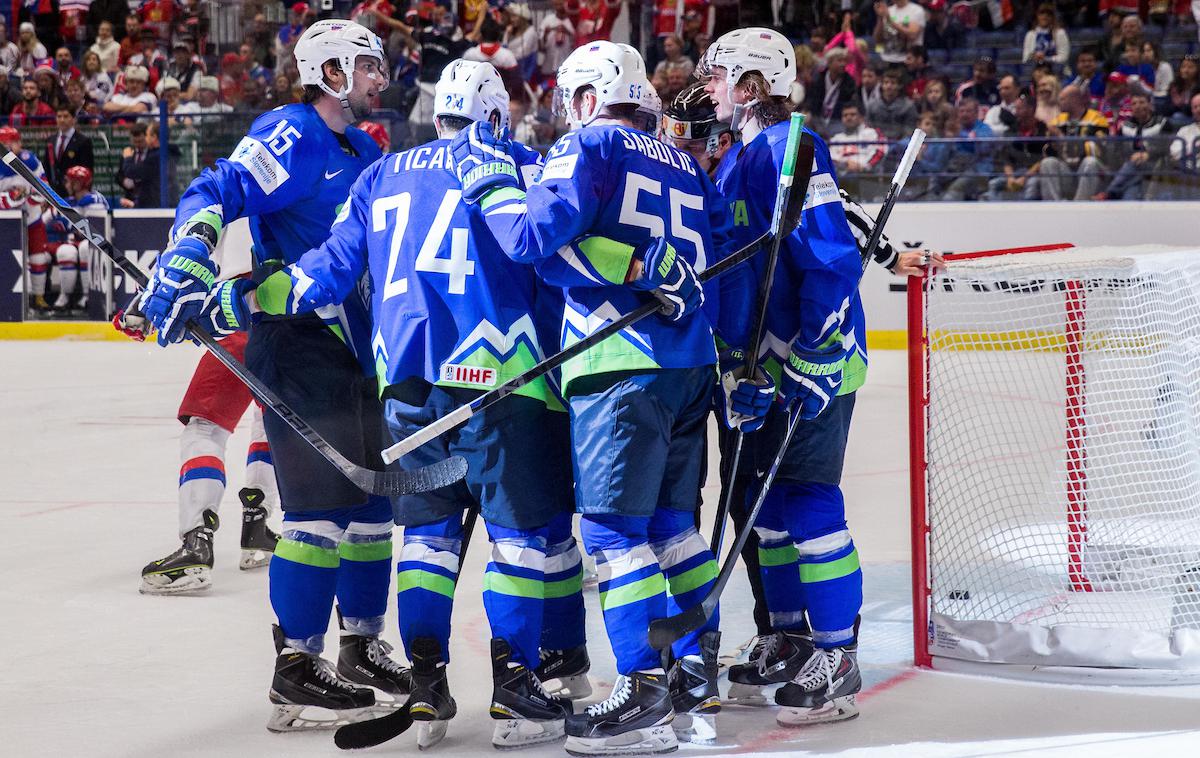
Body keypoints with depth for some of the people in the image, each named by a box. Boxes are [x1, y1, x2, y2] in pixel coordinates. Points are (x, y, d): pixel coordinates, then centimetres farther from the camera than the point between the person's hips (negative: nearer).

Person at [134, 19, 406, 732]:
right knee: (322, 505, -11)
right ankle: (297, 666, -5)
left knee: (378, 497, 13)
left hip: (361, 348, 9)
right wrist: (189, 256, -37)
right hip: (298, 344, -9)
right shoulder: (293, 136, -9)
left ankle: (362, 646, 24)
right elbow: (216, 194, -21)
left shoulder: (366, 153, 18)